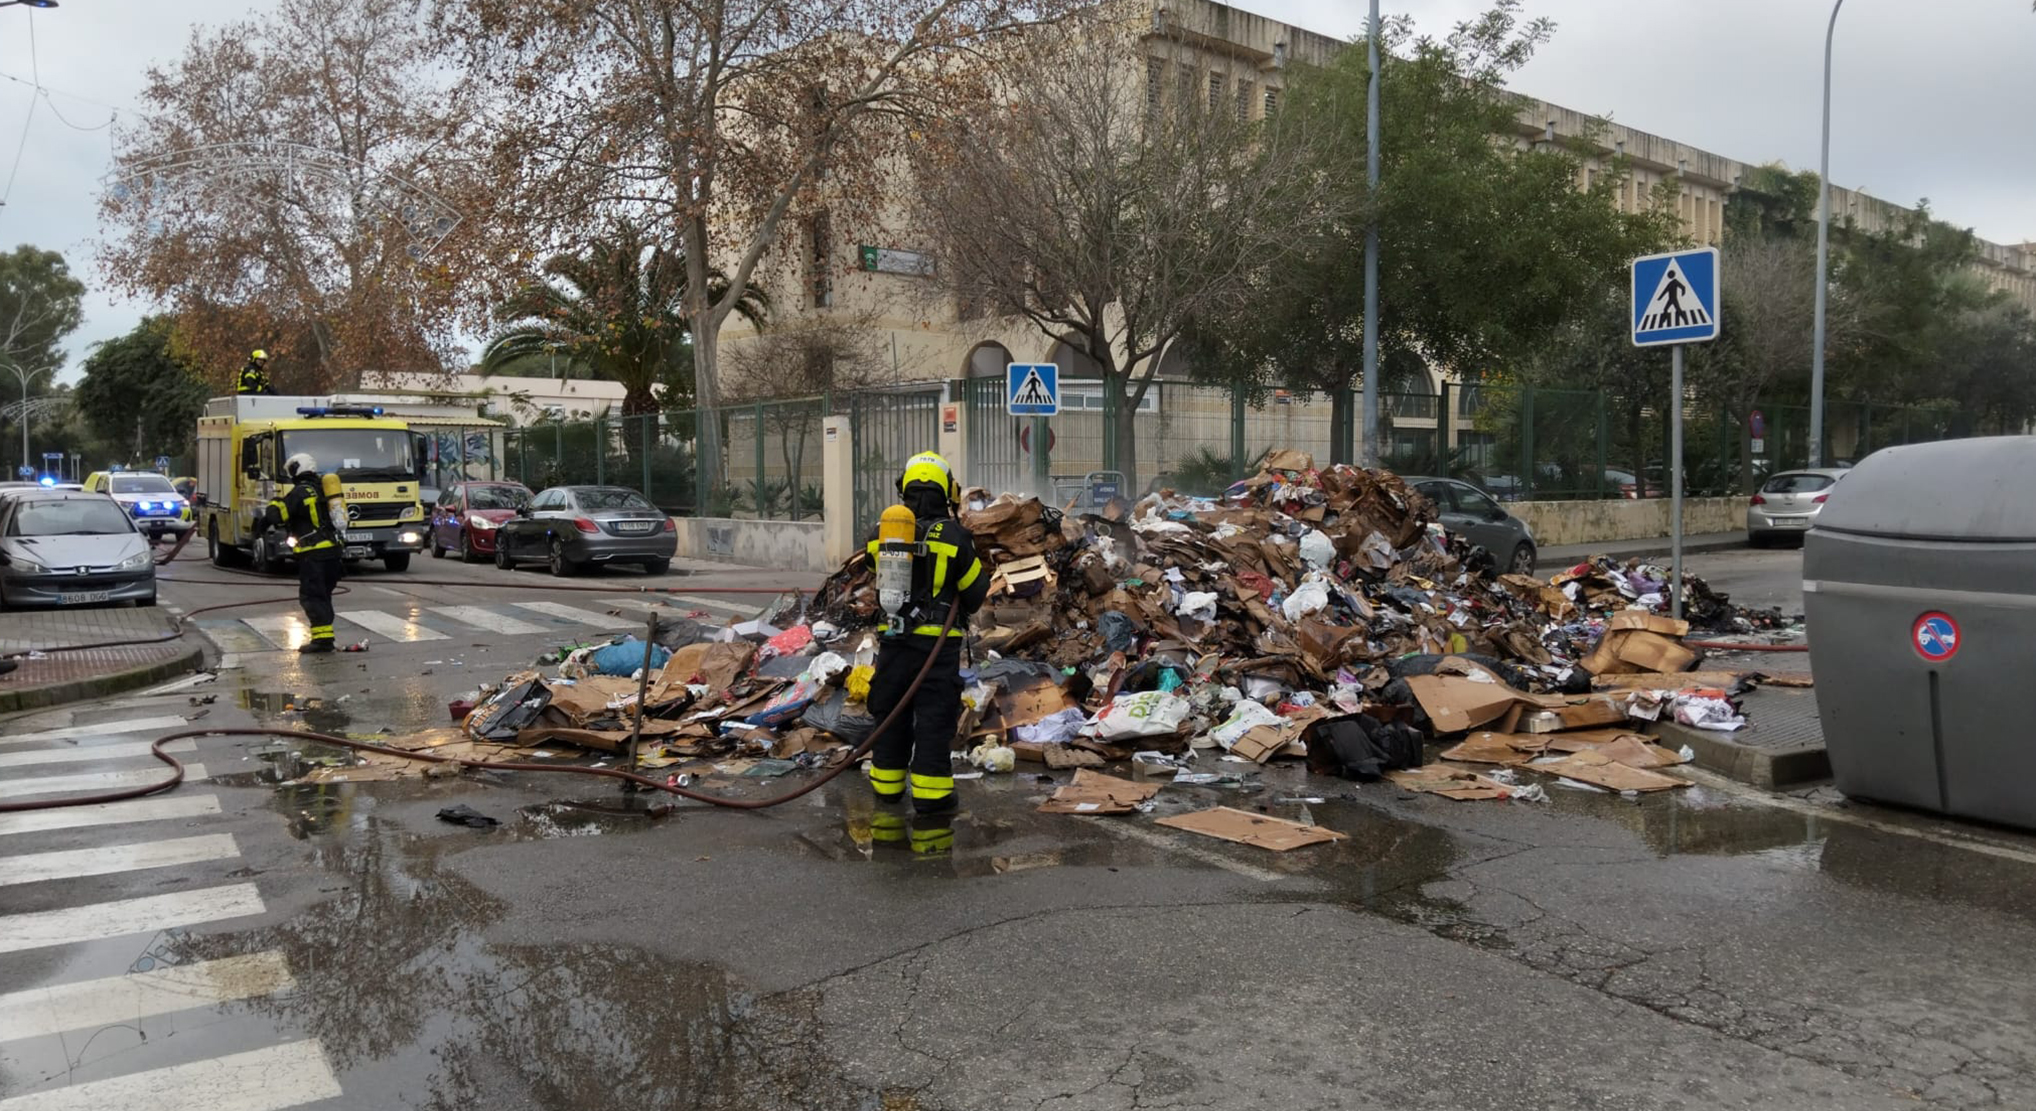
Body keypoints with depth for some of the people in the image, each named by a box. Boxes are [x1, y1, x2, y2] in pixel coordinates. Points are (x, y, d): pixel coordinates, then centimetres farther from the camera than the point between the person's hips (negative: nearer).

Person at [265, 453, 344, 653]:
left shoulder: (299, 492, -10)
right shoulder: (322, 488, 16)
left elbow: (276, 516, -14)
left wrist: (277, 500, 5)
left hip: (313, 553, -8)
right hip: (332, 549, 8)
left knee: (311, 595, -7)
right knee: (323, 595, 16)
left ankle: (322, 637, -14)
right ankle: (326, 635, 19)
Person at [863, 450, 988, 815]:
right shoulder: (954, 537, -11)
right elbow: (976, 593, -2)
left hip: (893, 639, 4)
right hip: (937, 643, -3)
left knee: (890, 713, 16)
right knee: (935, 718, 3)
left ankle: (887, 784, 26)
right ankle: (930, 792, 4)